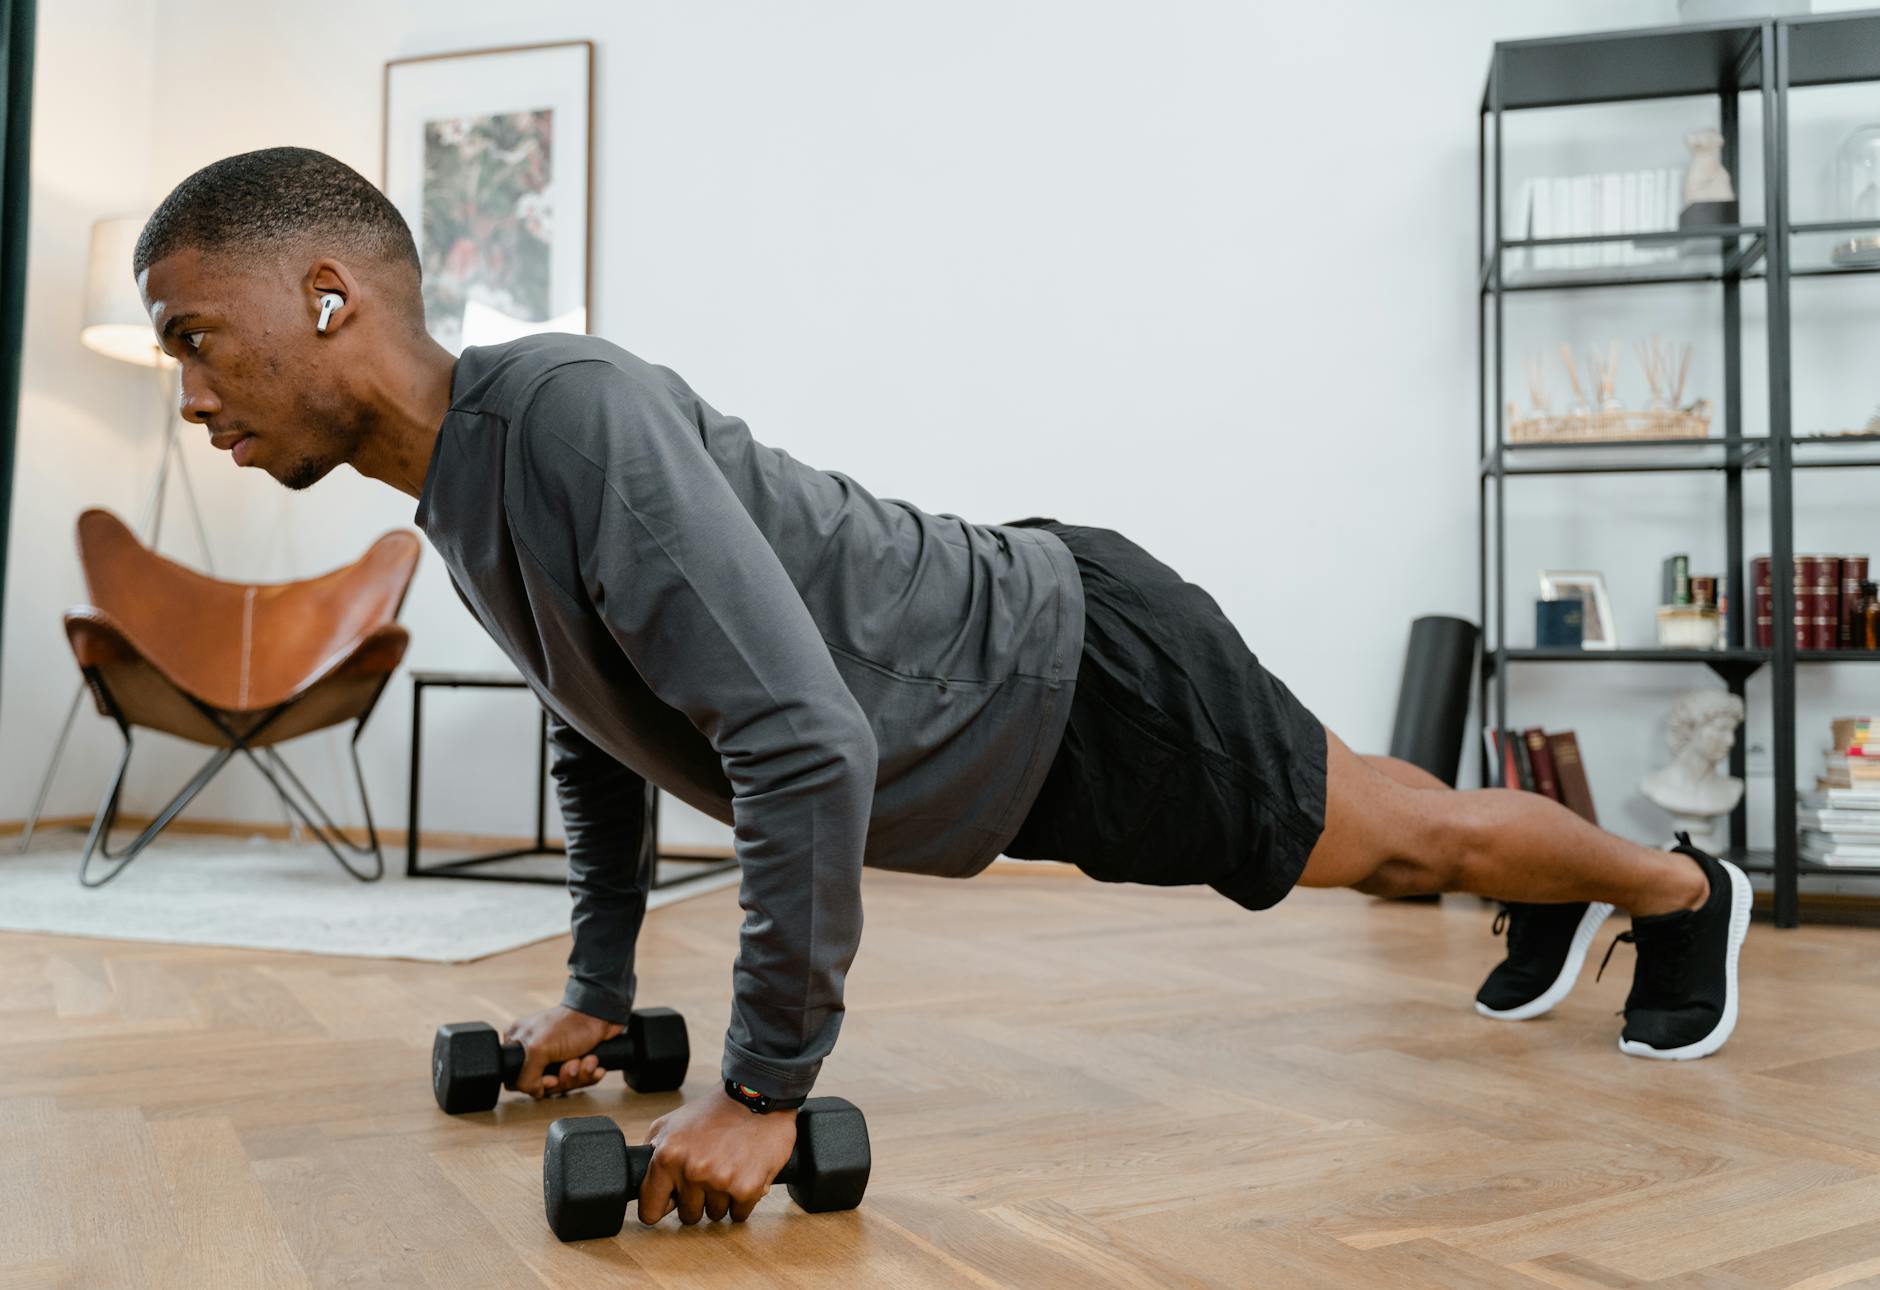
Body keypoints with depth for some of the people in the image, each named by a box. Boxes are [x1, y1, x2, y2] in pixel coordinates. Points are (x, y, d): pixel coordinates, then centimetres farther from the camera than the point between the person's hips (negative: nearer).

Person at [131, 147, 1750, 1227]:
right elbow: (600, 731, 14)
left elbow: (805, 742, -38)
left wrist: (764, 1088, -30)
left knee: (1395, 833, 15)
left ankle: (1685, 889, 46)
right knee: (1371, 834, 30)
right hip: (1009, 742, 8)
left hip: (1086, 679, -8)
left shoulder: (570, 413, -32)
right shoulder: (464, 489, 0)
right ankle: (1553, 905, 59)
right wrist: (597, 989, 15)